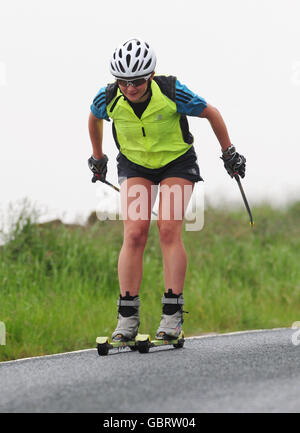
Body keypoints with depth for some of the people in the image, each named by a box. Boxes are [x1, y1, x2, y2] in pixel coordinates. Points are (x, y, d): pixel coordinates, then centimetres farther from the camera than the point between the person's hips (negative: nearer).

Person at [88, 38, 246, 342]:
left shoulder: (172, 93, -29)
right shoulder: (108, 99, -21)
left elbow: (211, 113, -12)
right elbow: (94, 119, 5)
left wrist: (229, 153, -4)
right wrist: (97, 157, 16)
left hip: (176, 161, -2)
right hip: (134, 165, 2)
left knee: (169, 230, -17)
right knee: (134, 233, -13)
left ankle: (172, 314, -14)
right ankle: (127, 316, -11)